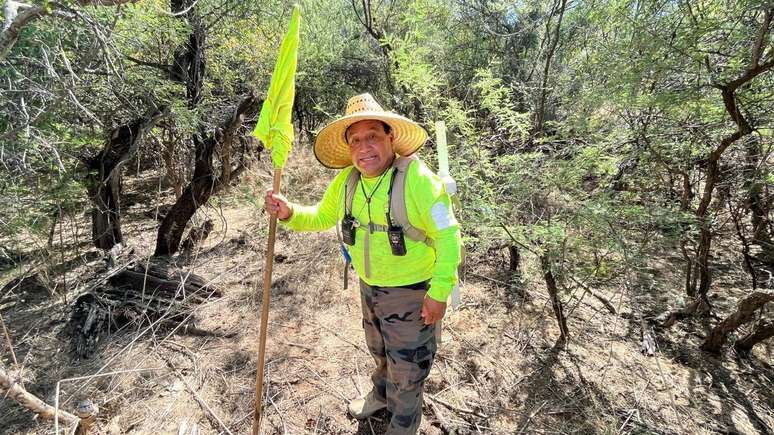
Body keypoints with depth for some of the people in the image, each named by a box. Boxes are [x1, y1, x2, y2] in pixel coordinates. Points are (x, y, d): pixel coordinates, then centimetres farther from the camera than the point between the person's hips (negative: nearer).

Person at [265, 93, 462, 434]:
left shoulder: (417, 179, -26)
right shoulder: (347, 179, -6)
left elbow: (448, 236, -22)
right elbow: (322, 217, 6)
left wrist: (439, 292, -21)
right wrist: (289, 213, -12)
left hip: (411, 292, -6)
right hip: (369, 287, 6)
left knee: (406, 365, 16)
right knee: (380, 351, 31)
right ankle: (381, 395, 62)